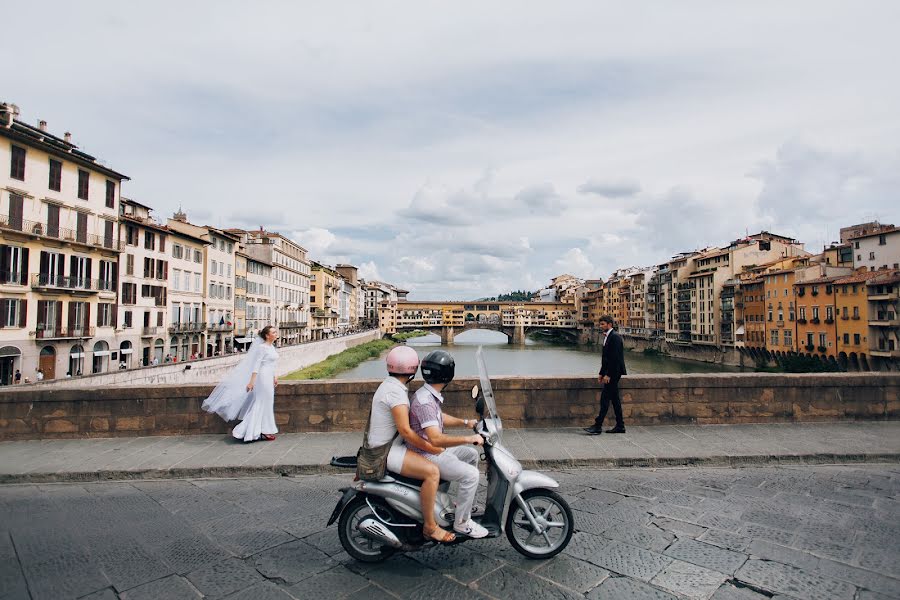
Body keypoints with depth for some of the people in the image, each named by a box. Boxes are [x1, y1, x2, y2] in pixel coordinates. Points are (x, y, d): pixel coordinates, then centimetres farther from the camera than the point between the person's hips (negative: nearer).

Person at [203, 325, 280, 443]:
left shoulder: (272, 346, 12)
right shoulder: (262, 347, -13)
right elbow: (256, 364, -17)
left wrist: (274, 377, 22)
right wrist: (252, 381, -20)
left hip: (268, 378, 9)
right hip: (263, 377, -9)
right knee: (263, 404, -1)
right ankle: (264, 431, 8)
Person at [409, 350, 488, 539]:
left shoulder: (431, 395, 3)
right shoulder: (424, 401, -29)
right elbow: (436, 439, -35)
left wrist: (465, 422, 12)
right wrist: (469, 438, -31)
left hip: (435, 450, 10)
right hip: (427, 456, -10)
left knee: (472, 454, 18)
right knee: (470, 474, -17)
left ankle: (465, 501, 29)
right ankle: (461, 522, -2)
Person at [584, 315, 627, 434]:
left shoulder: (615, 337, -15)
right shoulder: (607, 337, 15)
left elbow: (615, 357, -21)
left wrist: (608, 375, -22)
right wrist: (602, 373, 15)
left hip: (613, 372, -10)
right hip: (610, 373, 10)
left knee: (605, 398, -9)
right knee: (614, 398, 12)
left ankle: (598, 426, -7)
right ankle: (620, 426, 19)